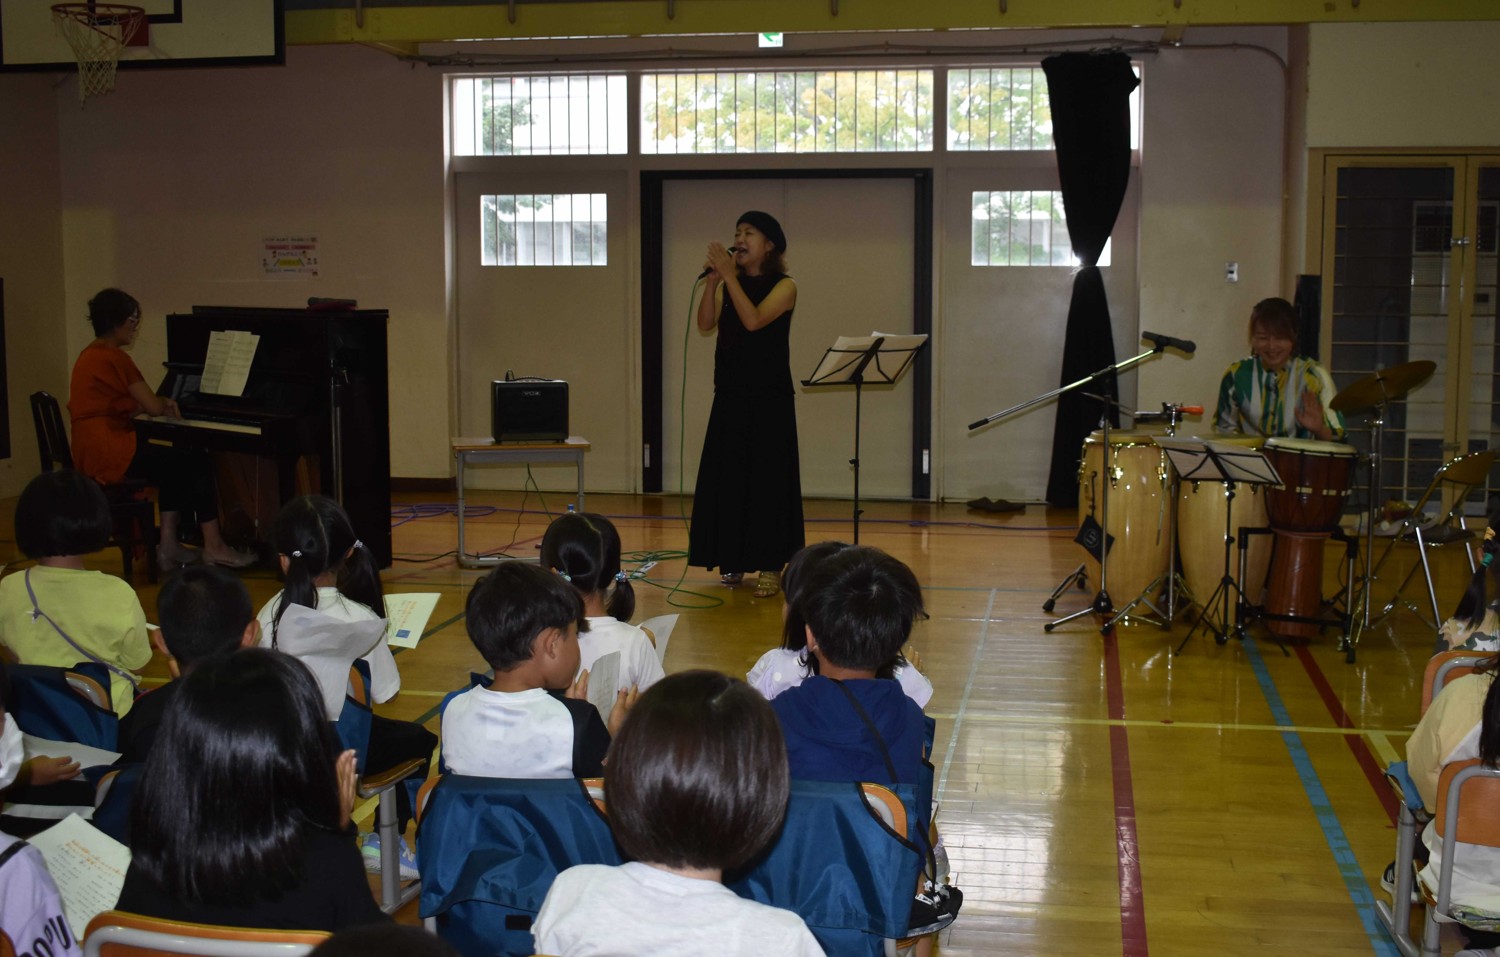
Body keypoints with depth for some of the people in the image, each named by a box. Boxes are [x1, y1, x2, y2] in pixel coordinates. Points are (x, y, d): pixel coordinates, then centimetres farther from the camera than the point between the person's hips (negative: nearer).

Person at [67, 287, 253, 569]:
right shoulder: (114, 357, -13)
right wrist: (166, 406, 10)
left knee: (176, 466, 21)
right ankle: (214, 547, 0)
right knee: (198, 463, -3)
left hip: (92, 455, 10)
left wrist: (159, 405, 11)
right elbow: (154, 406, -14)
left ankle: (168, 544, 15)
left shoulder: (90, 356, 17)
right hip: (111, 453, -10)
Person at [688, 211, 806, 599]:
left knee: (768, 477, -4)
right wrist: (713, 280, -13)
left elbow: (754, 320, -21)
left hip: (770, 399, -5)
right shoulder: (730, 286, 10)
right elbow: (705, 324, -4)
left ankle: (771, 566, 0)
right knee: (726, 477, 6)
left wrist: (729, 275, -19)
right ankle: (733, 560, 15)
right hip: (731, 396, 5)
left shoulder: (784, 286, -4)